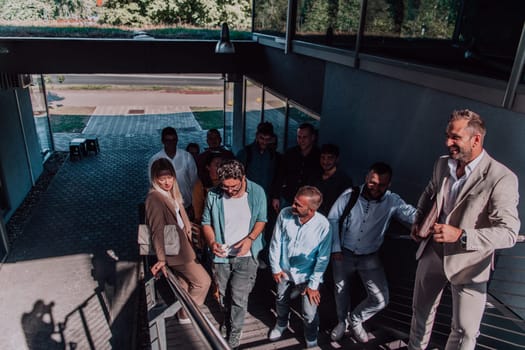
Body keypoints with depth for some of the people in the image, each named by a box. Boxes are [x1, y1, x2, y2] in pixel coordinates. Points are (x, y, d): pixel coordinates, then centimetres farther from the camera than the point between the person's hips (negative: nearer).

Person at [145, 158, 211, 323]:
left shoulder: (171, 193, 4)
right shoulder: (154, 198, -22)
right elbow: (158, 231, -26)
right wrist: (161, 258, -27)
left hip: (181, 245, 9)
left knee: (184, 283, 22)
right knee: (203, 280, -2)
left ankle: (183, 313, 41)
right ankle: (186, 314, 17)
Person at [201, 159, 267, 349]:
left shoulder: (257, 192, -15)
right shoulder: (213, 195, -15)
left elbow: (261, 220, -2)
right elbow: (207, 222, -3)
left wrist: (250, 238, -19)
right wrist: (212, 242, -20)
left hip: (245, 255, -2)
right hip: (221, 255, 2)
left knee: (239, 297, -1)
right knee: (223, 294, 21)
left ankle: (235, 330, 27)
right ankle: (227, 319, 52)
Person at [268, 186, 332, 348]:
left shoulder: (323, 225, -26)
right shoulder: (285, 214, -21)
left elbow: (323, 258, -16)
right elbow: (276, 242, -7)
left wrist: (313, 284, -12)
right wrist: (275, 268, -2)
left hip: (307, 275, -3)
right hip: (285, 271, 3)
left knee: (310, 315, 2)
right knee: (281, 302, 24)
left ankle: (311, 342, 36)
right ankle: (281, 324, 58)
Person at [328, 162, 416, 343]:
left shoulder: (392, 201, -15)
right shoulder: (350, 195, -15)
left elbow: (412, 214, -32)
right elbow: (332, 219, -7)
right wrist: (335, 248, -8)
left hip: (370, 257, 0)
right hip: (343, 253, 0)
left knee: (381, 299, -5)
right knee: (341, 291, 18)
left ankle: (355, 319, 26)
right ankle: (342, 321, 49)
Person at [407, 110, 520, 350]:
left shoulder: (502, 178, -21)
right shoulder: (442, 164, -2)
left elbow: (509, 233, -23)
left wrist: (461, 235, -33)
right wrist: (419, 221, 1)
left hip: (469, 264, -5)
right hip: (432, 253, 5)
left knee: (465, 330, 8)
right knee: (421, 311, 23)